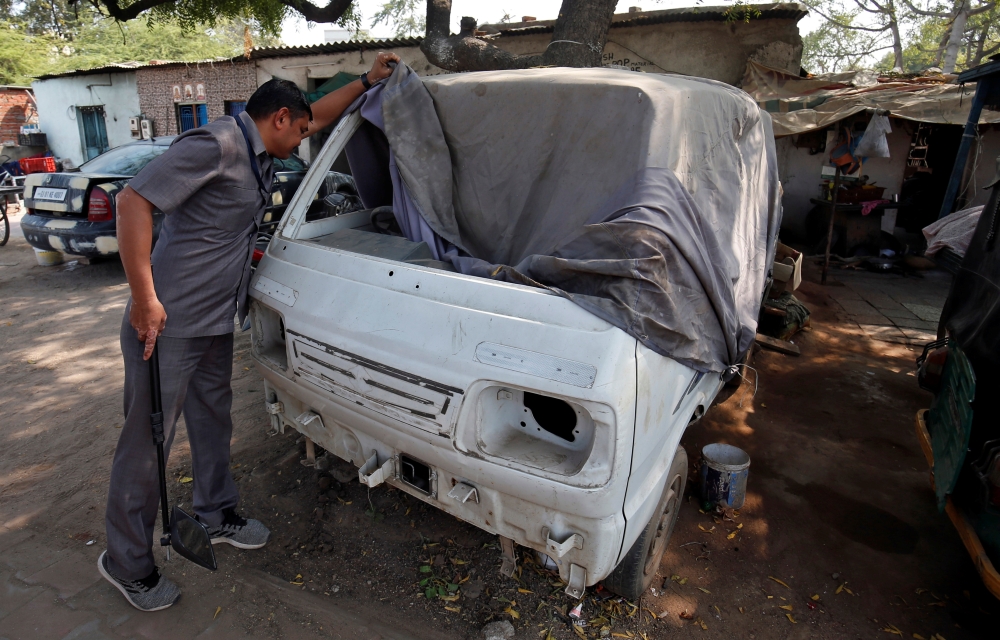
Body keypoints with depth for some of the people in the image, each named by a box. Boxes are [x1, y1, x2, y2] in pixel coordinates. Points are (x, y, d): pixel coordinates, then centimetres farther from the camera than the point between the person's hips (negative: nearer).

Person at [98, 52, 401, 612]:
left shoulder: (259, 153, 11)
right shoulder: (217, 144, -19)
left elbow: (319, 116, 26)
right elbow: (135, 201, -24)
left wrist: (367, 81, 22)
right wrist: (145, 299, -26)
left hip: (216, 323, 9)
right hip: (166, 325, -9)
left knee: (214, 422, 21)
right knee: (147, 440, 4)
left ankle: (218, 515, 41)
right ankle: (127, 563, 23)